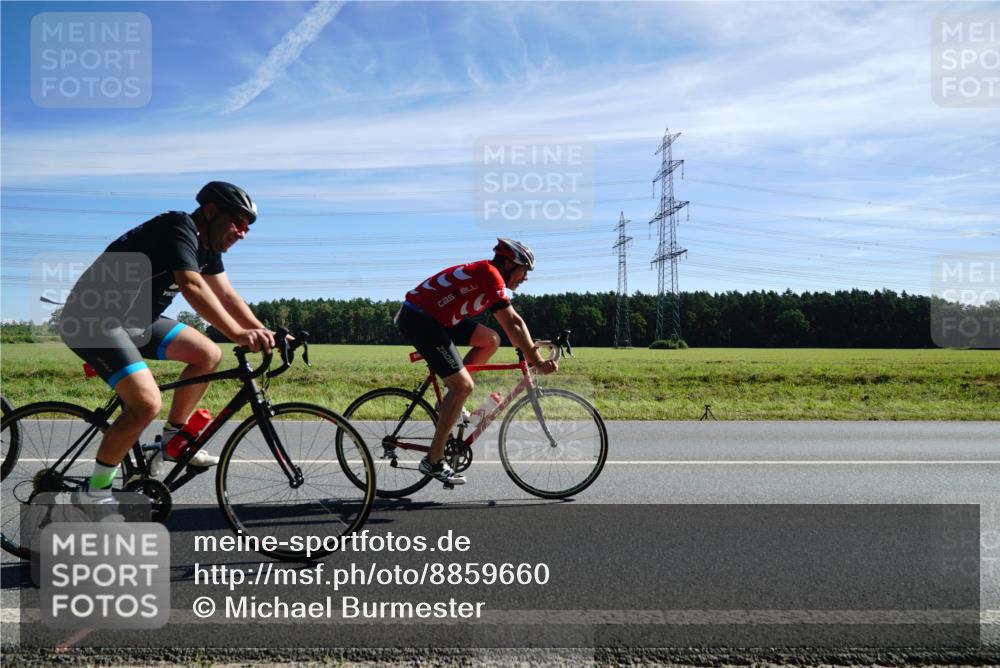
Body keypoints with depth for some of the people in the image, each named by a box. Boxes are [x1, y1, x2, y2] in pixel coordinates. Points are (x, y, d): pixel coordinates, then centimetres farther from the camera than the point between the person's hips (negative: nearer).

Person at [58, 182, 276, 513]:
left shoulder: (207, 246, 7)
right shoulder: (178, 228, -22)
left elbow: (226, 294, 4)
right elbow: (192, 287, -36)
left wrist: (264, 332, -8)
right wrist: (238, 334, -44)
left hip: (136, 319, 10)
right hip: (93, 319, -10)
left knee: (209, 355, 4)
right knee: (147, 403, -23)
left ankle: (173, 438, 16)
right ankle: (94, 491, -6)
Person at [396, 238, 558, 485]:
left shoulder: (485, 275, 15)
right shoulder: (490, 274, -14)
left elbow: (512, 321, 17)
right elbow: (512, 324, -20)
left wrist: (531, 350, 11)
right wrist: (538, 362, -18)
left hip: (434, 317, 10)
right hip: (419, 319, -10)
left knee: (491, 340, 7)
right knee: (464, 385, -12)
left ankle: (451, 400, 14)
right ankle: (433, 461, -5)